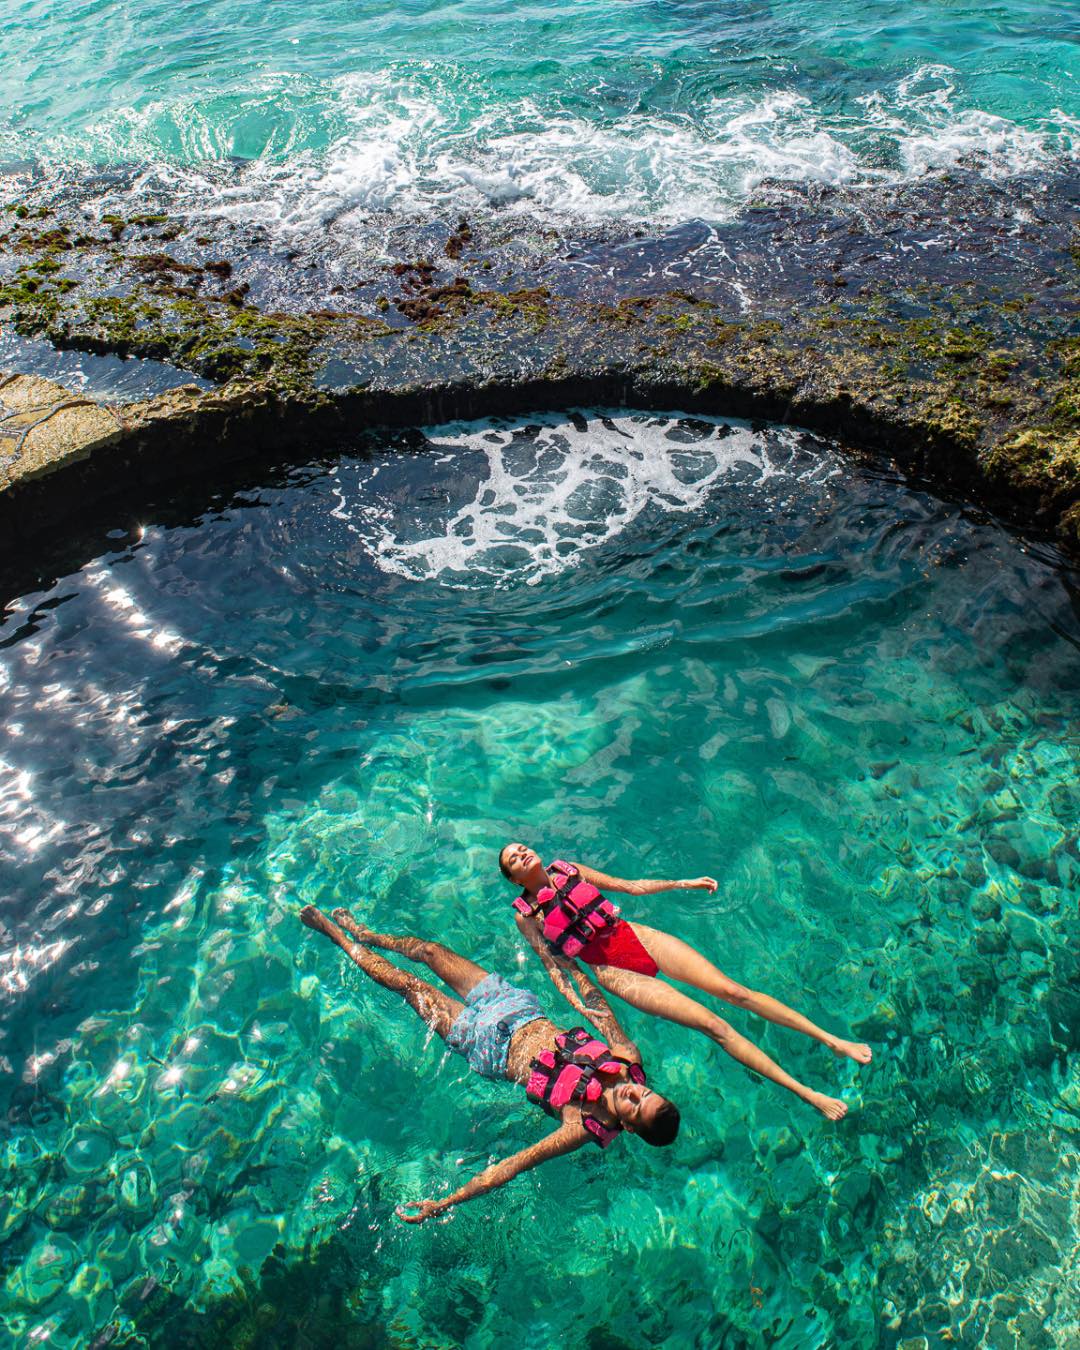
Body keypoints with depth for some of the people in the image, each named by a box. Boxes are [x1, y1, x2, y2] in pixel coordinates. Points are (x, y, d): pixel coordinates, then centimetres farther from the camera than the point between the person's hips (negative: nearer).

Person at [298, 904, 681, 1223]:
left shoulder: (585, 1127, -30)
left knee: (409, 984, 1)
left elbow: (511, 1166, -31)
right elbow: (597, 1005, 0)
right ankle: (366, 934, 43)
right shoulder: (630, 1062, -18)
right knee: (430, 949, 12)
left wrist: (442, 1204, -33)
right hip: (524, 1011, 5)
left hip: (492, 1047, -5)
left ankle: (339, 936, 27)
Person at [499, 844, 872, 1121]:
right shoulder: (527, 915, 1)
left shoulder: (568, 870, 11)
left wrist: (683, 884, 9)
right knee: (712, 1024, -15)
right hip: (613, 970, -4)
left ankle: (833, 1041, -4)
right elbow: (554, 966, 0)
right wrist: (580, 1009, -15)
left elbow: (629, 886, 15)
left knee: (734, 991, -9)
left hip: (638, 936, 4)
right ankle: (807, 1094, -13)